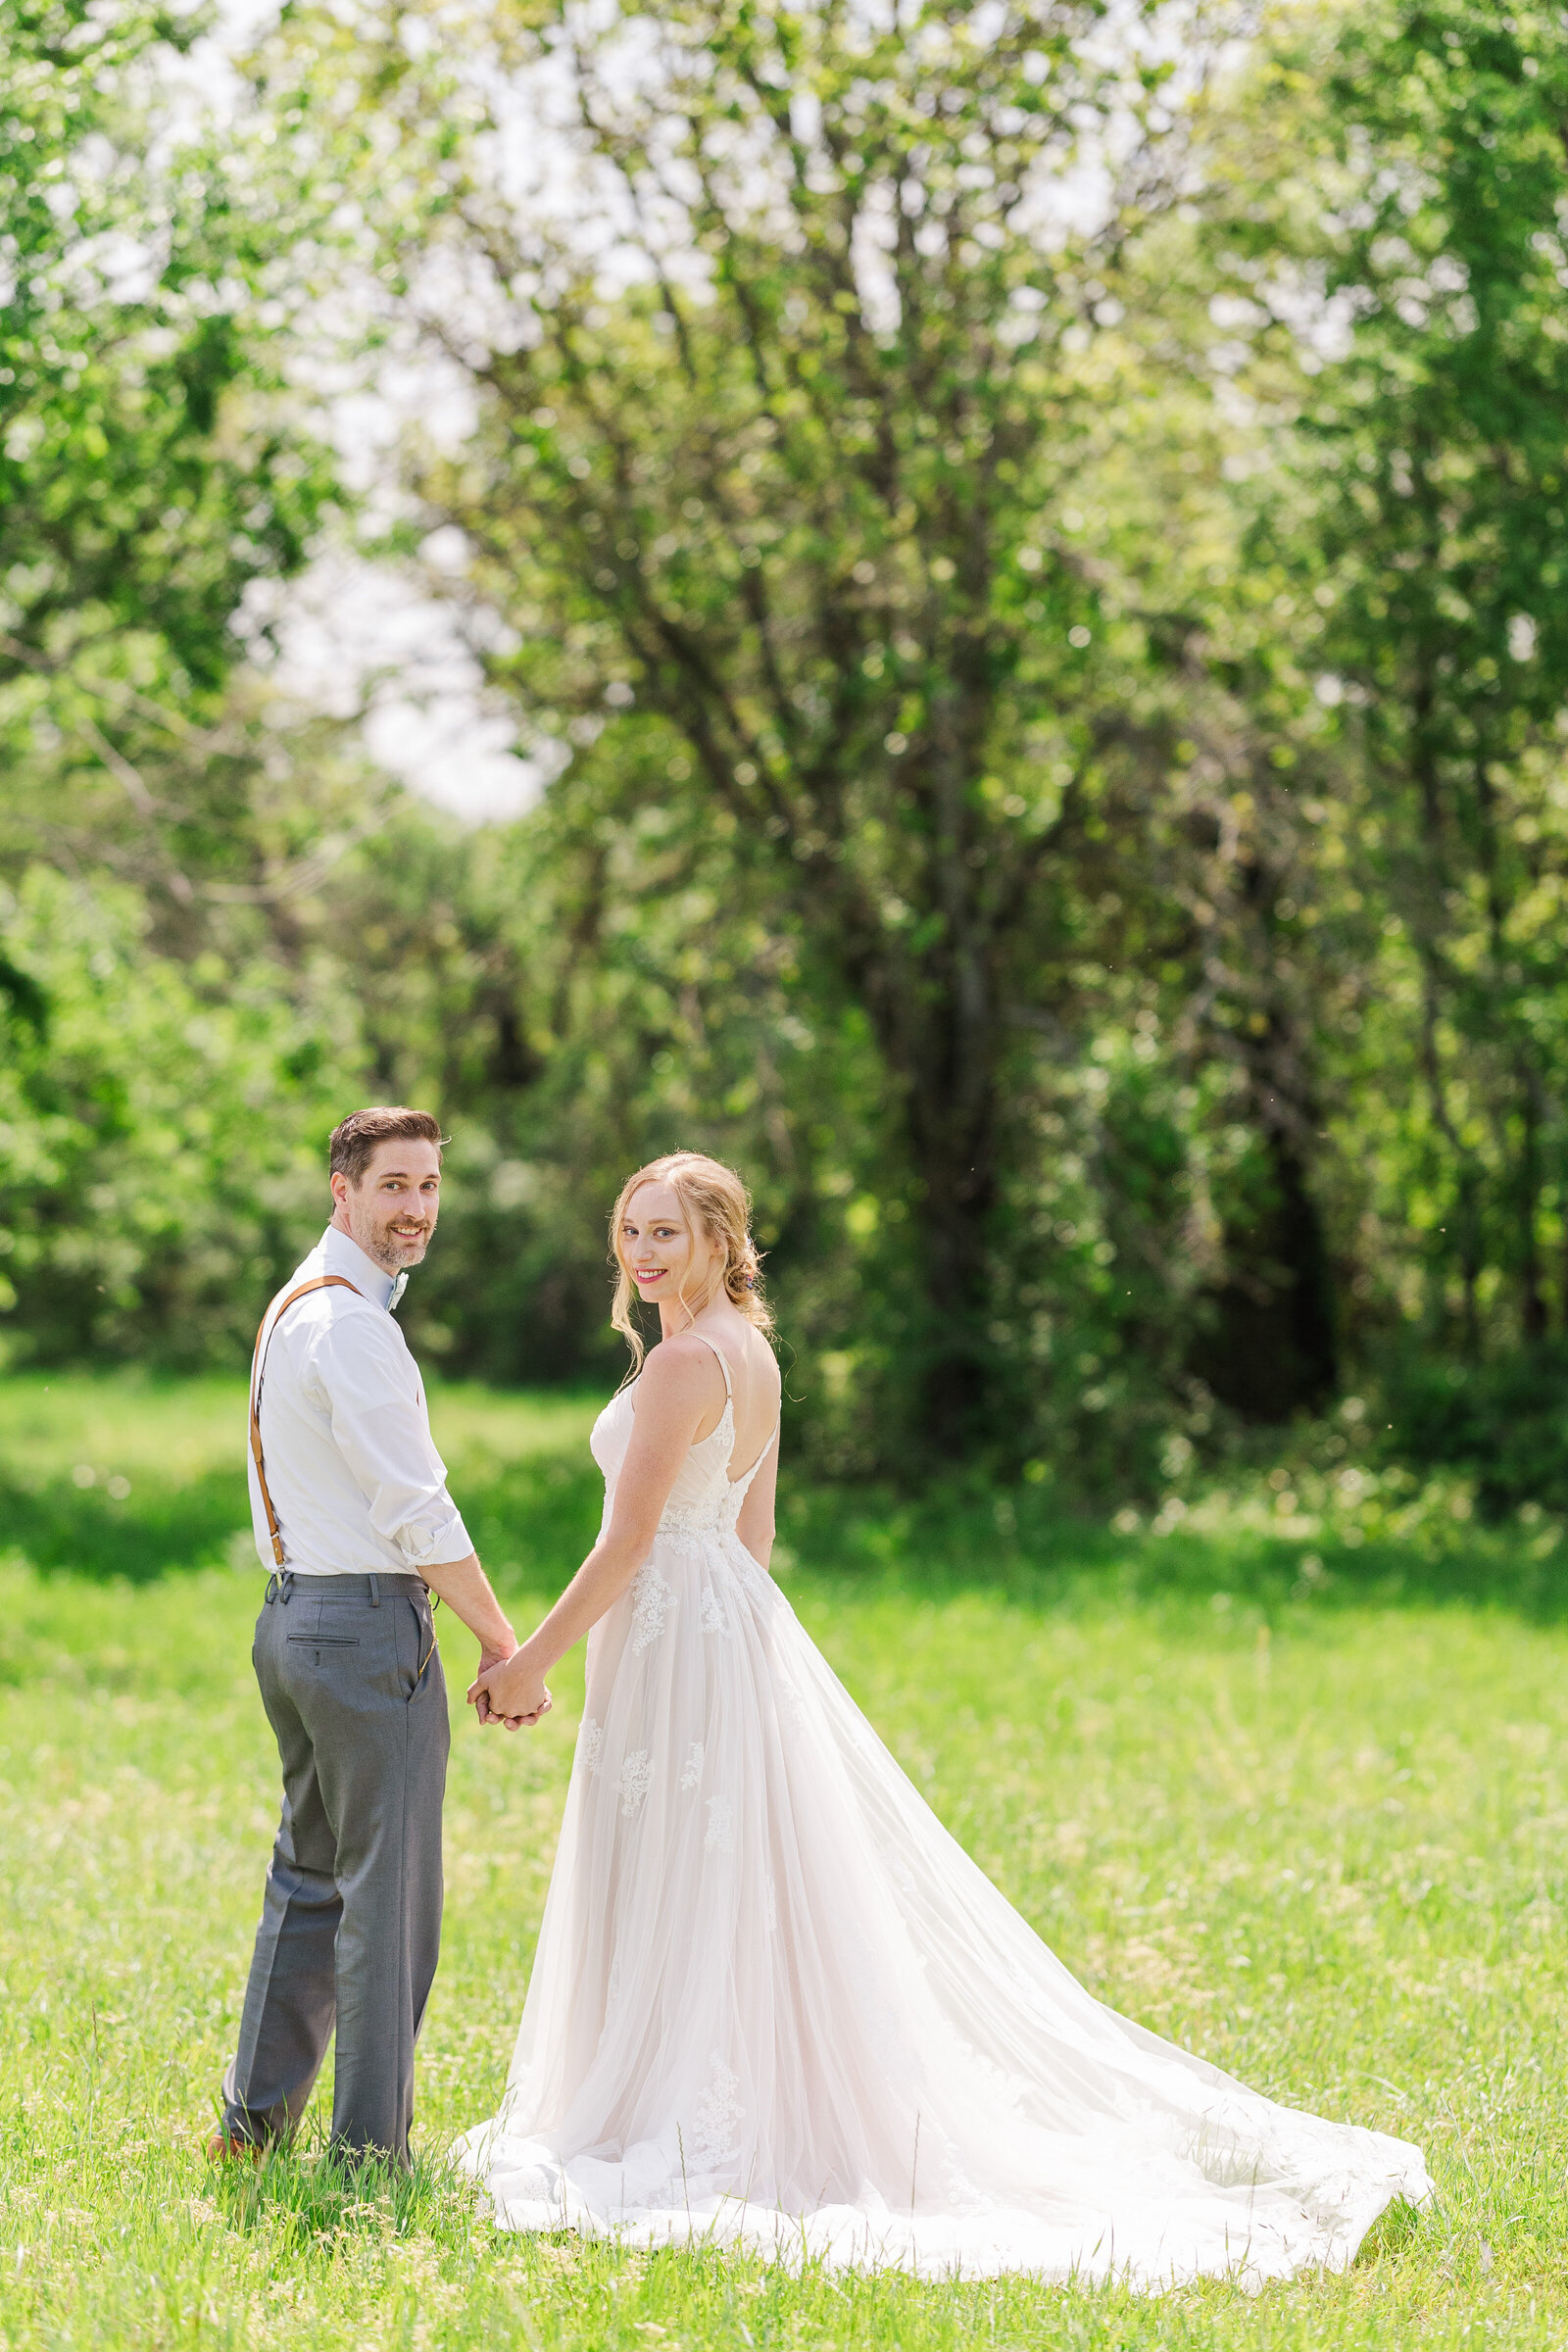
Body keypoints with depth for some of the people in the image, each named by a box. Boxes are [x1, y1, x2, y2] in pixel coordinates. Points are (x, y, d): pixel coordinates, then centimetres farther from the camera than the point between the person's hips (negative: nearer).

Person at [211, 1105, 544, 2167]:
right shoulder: (351, 1322, -17)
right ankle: (371, 2148, 1)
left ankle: (255, 2118, 23)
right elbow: (417, 1510, -18)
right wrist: (505, 1648, -12)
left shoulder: (294, 1305, 15)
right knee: (390, 1894, -3)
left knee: (310, 1875, 17)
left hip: (292, 1619, 10)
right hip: (369, 1624, -10)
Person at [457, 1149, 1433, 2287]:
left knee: (672, 1900, -3)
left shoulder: (684, 1361, -17)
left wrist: (531, 1661, -13)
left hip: (675, 1637, -9)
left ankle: (675, 2140, 2)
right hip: (736, 1626, 9)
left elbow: (628, 1541, -19)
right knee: (756, 1890, 12)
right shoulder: (754, 1352, 11)